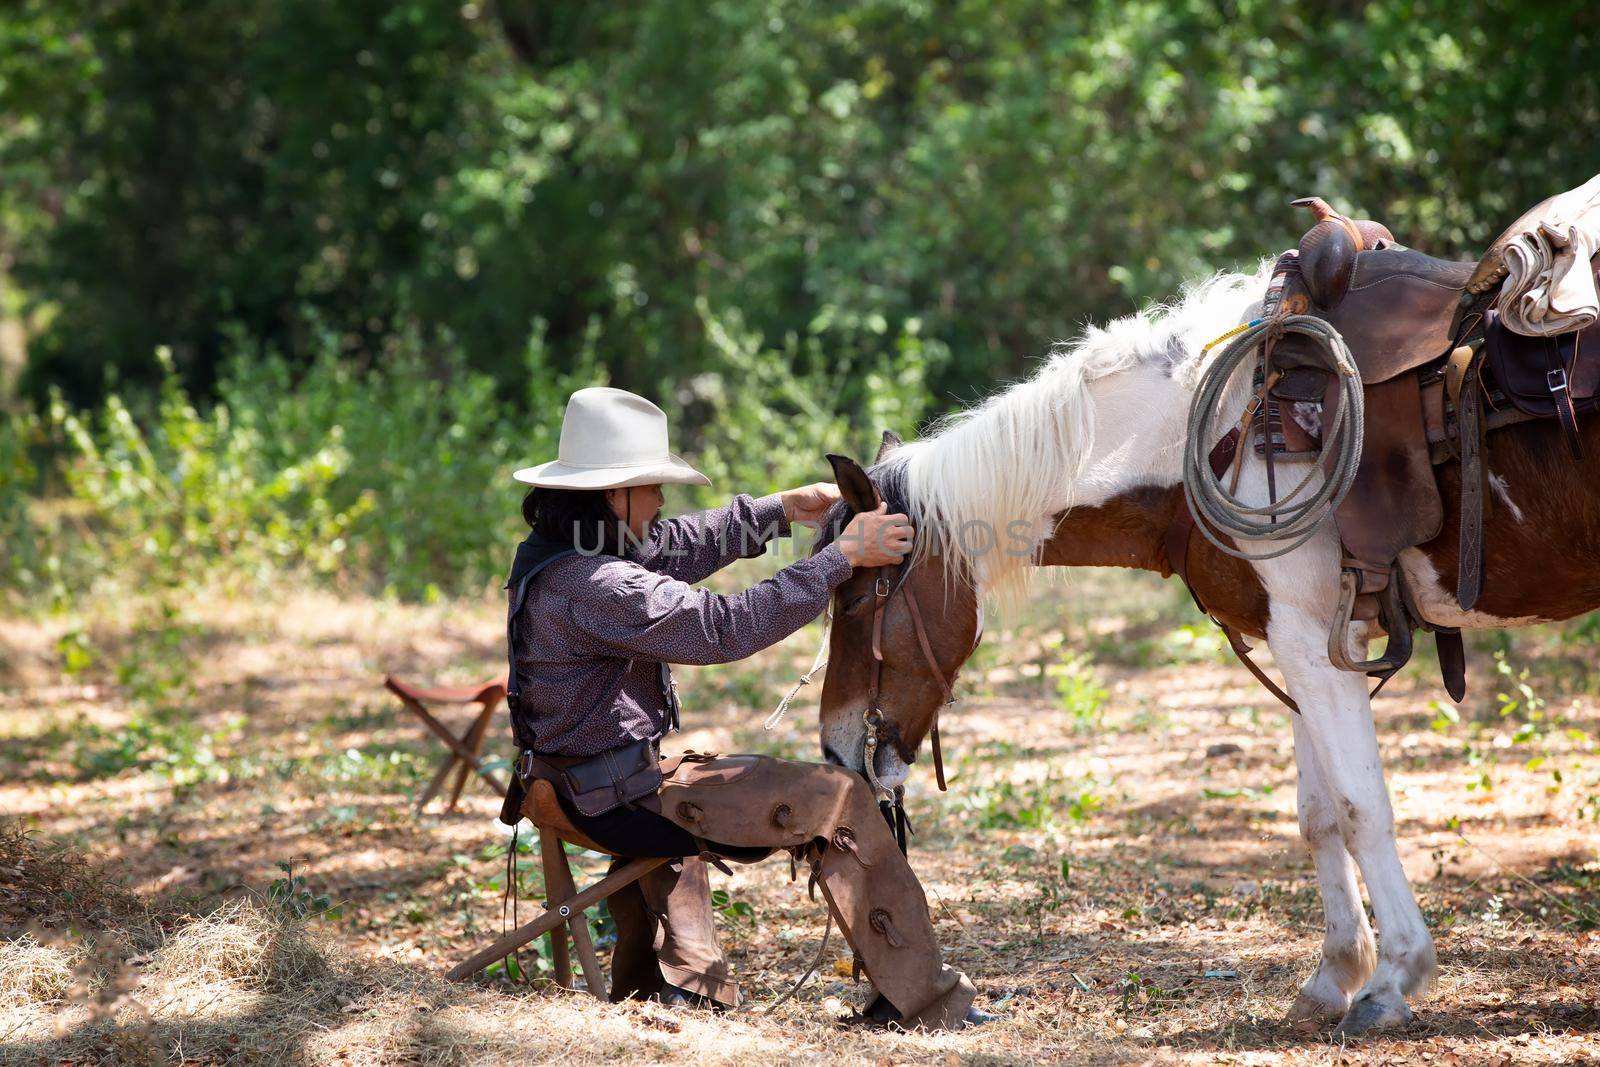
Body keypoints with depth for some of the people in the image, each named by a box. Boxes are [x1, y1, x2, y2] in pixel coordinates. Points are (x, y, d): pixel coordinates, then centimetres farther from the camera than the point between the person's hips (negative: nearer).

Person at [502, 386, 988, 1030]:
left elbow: (674, 547, 16)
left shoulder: (549, 551, 3)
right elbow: (724, 628, -28)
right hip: (622, 801, -10)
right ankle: (924, 1002, 2)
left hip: (573, 780, 10)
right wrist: (841, 557, -22)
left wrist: (779, 511, 13)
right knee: (838, 800, -5)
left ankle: (671, 983, 46)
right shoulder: (596, 586, -27)